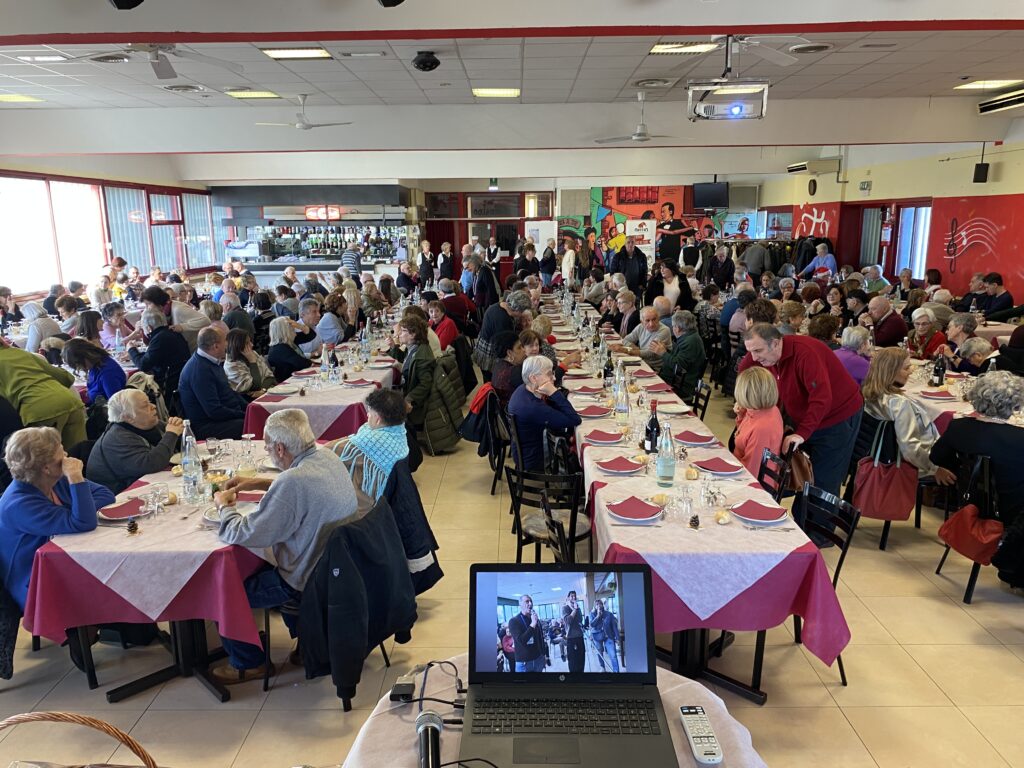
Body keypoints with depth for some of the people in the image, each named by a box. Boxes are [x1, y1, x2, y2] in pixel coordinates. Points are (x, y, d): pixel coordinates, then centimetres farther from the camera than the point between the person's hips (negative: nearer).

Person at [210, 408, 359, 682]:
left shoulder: (293, 482, -33)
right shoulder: (329, 457, -6)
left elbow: (243, 535, -23)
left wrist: (224, 506, -3)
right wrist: (260, 483, 10)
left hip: (309, 582, -8)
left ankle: (247, 664, 28)